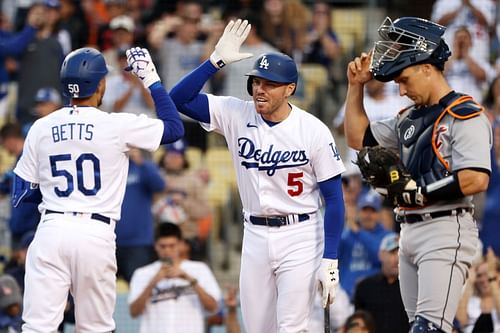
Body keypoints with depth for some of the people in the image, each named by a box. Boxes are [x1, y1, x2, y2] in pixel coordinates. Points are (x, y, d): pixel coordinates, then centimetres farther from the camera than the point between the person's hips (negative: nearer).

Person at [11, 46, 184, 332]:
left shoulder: (41, 128, 6)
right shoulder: (117, 126, -3)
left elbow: (21, 195, 11)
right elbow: (174, 128, 9)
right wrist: (151, 79, 16)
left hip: (51, 230, 2)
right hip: (97, 234, -2)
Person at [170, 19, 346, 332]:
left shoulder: (313, 130, -11)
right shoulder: (236, 115, -2)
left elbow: (334, 199, -8)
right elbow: (179, 98, -9)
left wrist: (330, 261, -13)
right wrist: (217, 60, -18)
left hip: (300, 237, -4)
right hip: (255, 236, 4)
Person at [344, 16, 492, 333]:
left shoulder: (465, 115, -10)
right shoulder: (409, 119, 17)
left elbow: (476, 179, -20)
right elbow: (358, 138, 26)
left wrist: (417, 190, -16)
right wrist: (356, 86, 16)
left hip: (446, 232, -9)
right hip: (411, 232, 9)